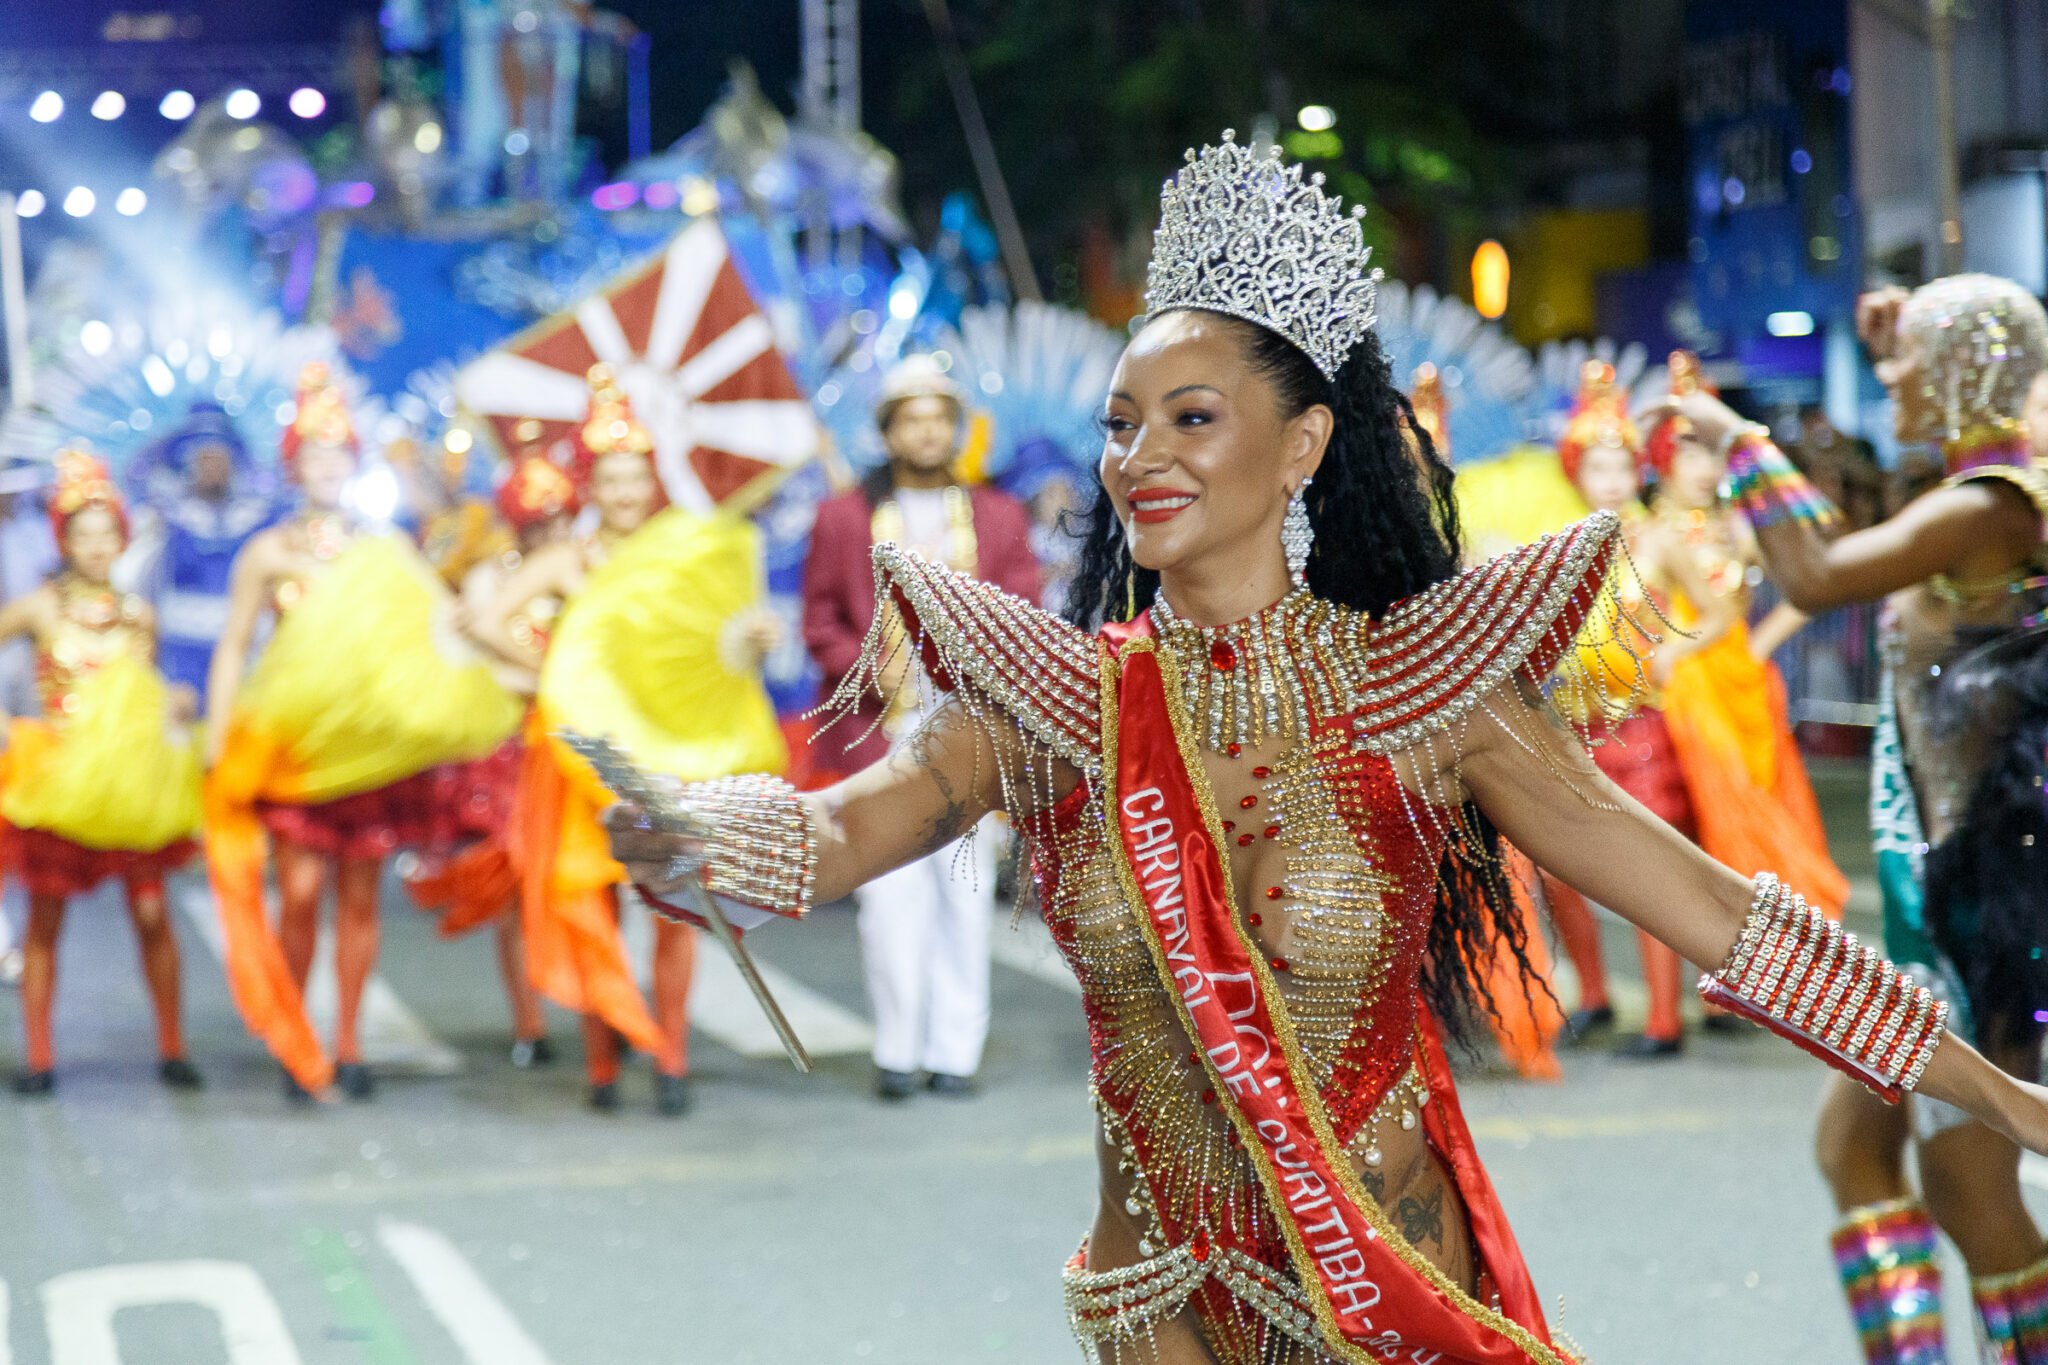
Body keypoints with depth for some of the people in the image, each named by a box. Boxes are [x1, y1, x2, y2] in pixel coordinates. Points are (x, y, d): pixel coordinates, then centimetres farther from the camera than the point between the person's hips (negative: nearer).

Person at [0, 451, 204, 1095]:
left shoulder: (137, 614, 8)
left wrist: (175, 705, -1)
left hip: (132, 775, 2)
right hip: (55, 776, -2)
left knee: (151, 912, -1)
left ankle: (171, 1047, 10)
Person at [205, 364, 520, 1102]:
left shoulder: (386, 549, 11)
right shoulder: (267, 553, 7)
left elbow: (444, 618, 5)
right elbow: (232, 649, 7)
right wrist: (217, 742, -2)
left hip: (373, 742, 2)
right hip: (291, 737, -2)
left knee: (360, 896, 3)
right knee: (301, 890, -11)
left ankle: (347, 1046, 12)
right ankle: (292, 1043, 2)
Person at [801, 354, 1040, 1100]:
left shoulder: (1001, 518, 15)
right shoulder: (843, 516, 12)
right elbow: (820, 624, 10)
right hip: (881, 731, -1)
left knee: (966, 891, 0)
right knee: (891, 893, -8)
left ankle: (955, 1052, 6)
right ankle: (897, 1052, 0)